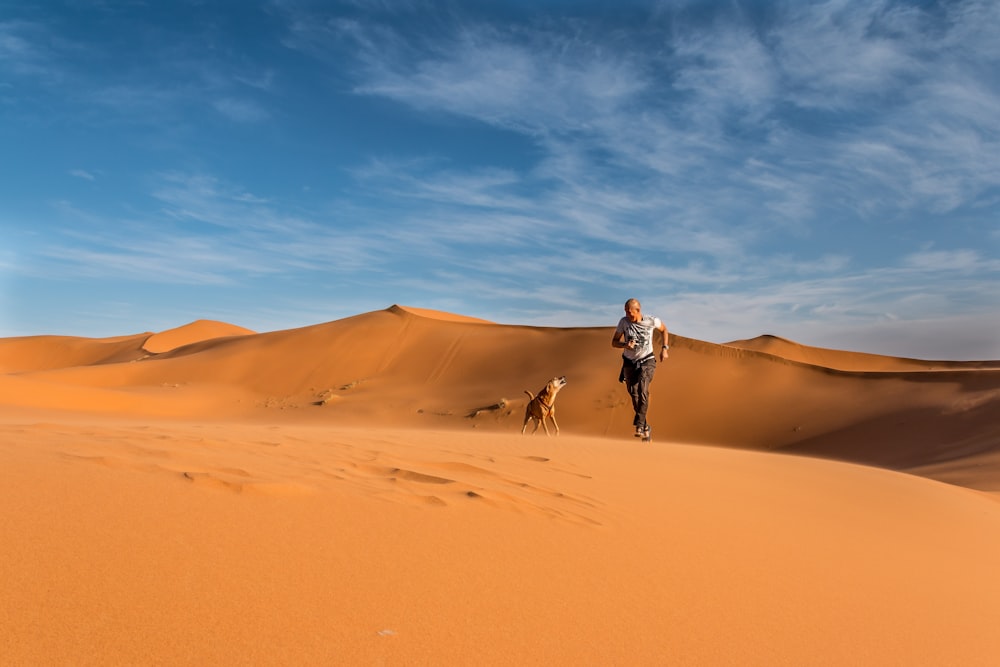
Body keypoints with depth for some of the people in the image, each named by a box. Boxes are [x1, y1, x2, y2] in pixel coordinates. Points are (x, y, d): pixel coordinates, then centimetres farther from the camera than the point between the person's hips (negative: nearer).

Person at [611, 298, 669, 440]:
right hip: (629, 363, 2)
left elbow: (664, 329, 10)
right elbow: (614, 342, -3)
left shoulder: (652, 321, -13)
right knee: (634, 396, 1)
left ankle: (639, 425, -22)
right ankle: (645, 428, 19)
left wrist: (664, 348, 1)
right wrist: (625, 345, -24)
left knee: (642, 389, -26)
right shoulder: (623, 322, -11)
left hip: (647, 361, -2)